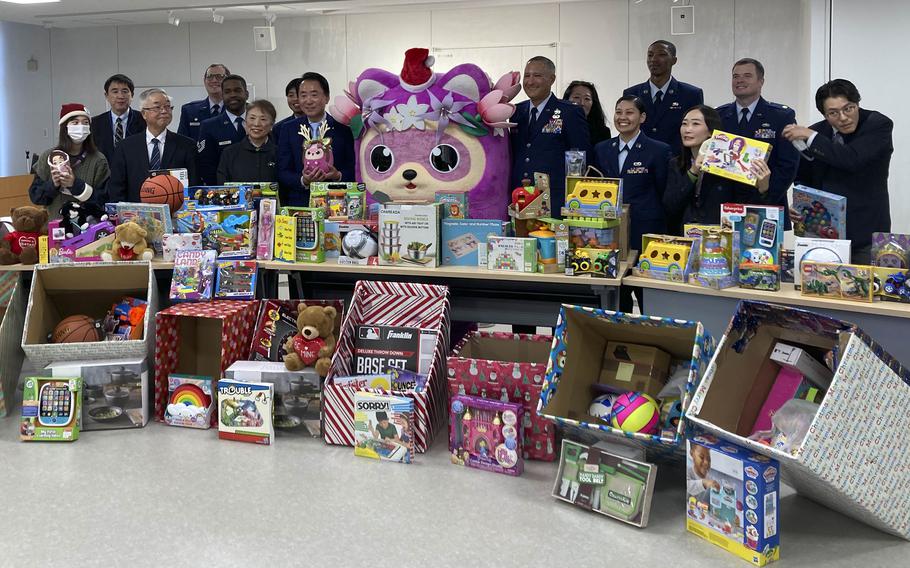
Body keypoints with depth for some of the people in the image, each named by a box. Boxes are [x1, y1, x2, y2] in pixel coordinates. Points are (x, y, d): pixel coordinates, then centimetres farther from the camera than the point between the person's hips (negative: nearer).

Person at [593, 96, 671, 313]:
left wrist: (662, 234, -4)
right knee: (615, 297, 9)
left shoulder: (659, 151, -2)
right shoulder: (601, 149, 11)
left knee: (647, 298, 0)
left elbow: (665, 195, 0)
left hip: (645, 234, -4)